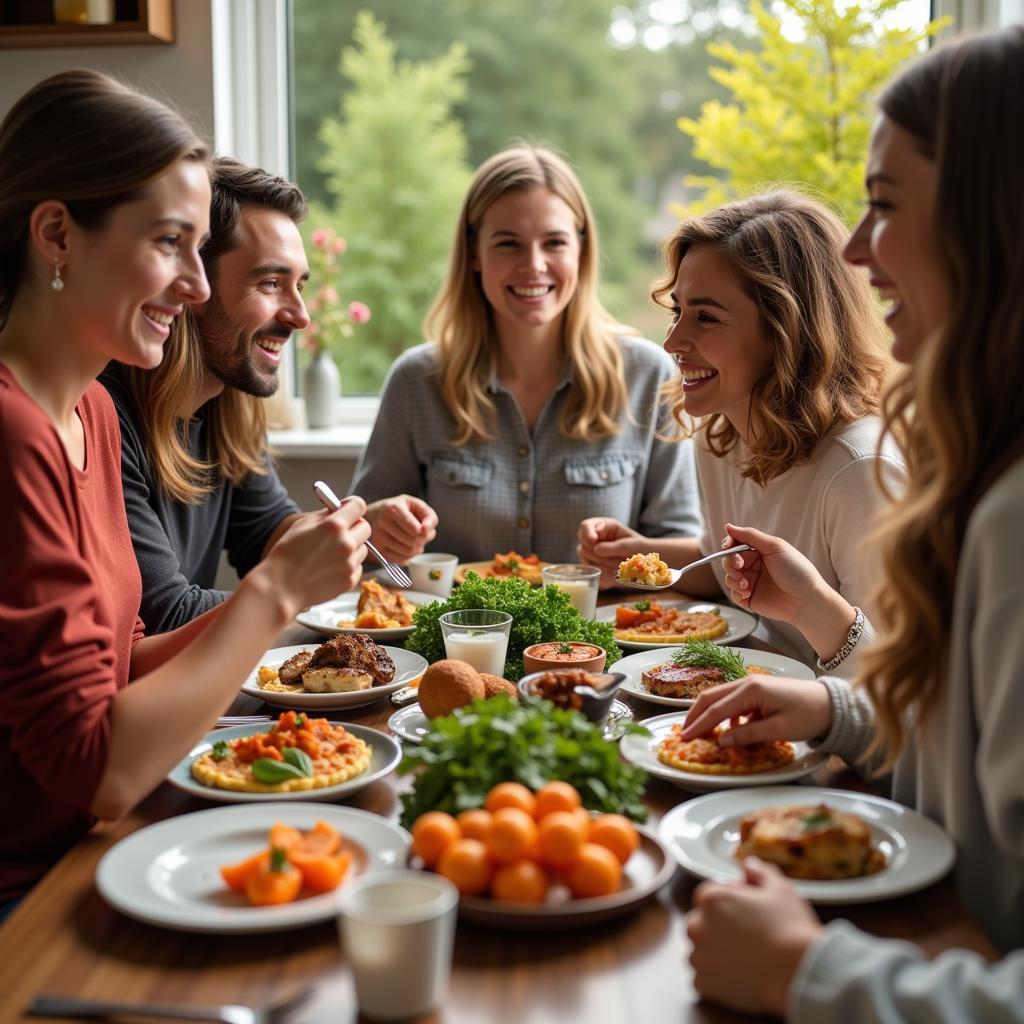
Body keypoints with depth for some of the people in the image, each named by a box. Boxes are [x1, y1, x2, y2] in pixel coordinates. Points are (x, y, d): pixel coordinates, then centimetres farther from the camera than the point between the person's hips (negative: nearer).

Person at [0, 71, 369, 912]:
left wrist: (277, 587, -3)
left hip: (74, 862, 8)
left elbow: (112, 671, 8)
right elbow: (97, 772, -22)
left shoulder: (90, 411, 7)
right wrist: (274, 593, -17)